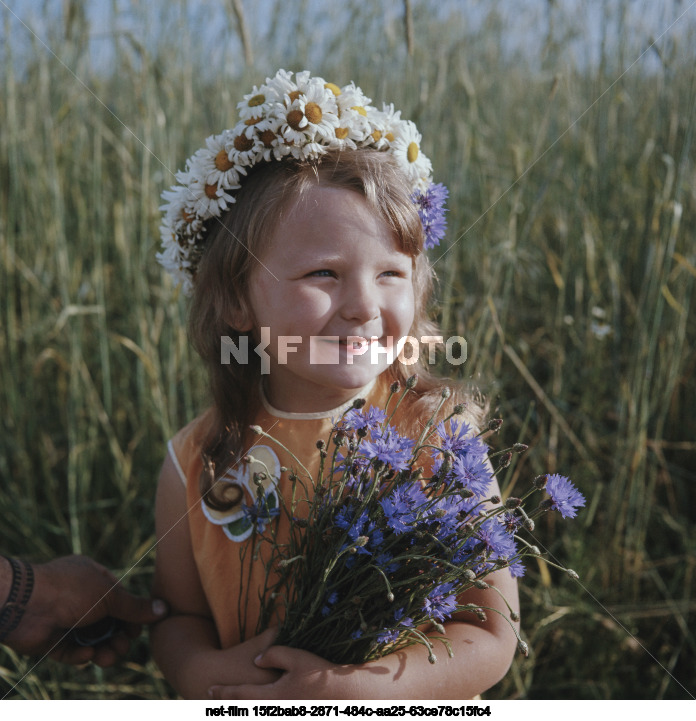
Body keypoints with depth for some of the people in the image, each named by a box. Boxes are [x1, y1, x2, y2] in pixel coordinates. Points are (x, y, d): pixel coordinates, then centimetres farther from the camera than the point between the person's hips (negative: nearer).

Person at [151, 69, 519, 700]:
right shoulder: (197, 462, -17)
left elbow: (490, 637, -18)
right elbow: (178, 616, -4)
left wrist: (358, 686, -31)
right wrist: (205, 671, -25)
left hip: (404, 699, -1)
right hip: (246, 702, 1)